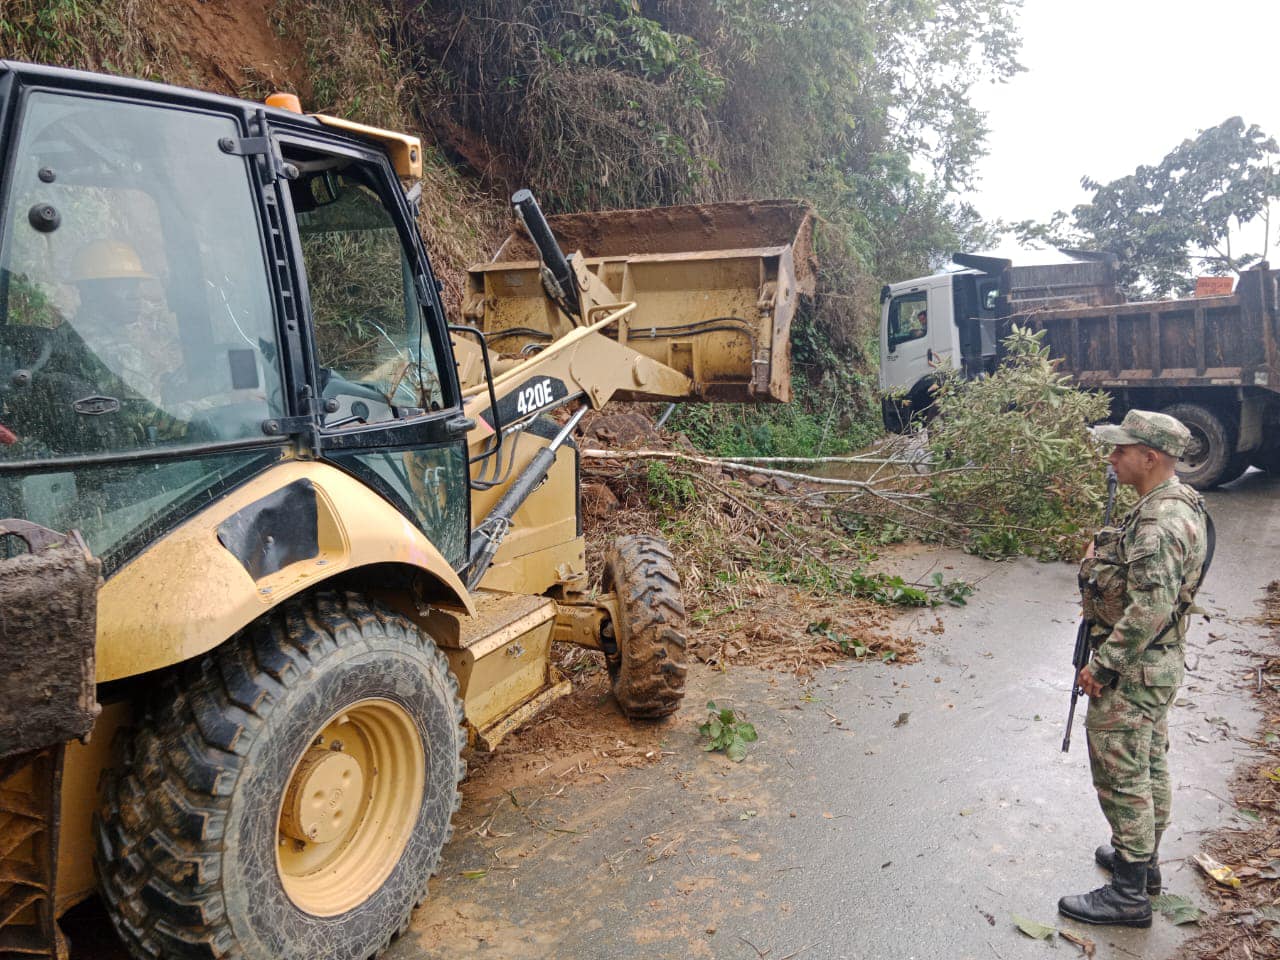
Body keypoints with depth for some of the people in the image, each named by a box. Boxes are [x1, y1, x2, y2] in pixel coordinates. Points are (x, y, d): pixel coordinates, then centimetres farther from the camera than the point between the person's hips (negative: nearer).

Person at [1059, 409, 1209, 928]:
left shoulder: (1157, 524, -27)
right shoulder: (1180, 503, 6)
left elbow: (1150, 608, -31)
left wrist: (1100, 665, -25)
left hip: (1131, 671, -10)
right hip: (1158, 663, 10)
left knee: (1122, 778, 0)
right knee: (1150, 767, 22)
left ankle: (1128, 894, 12)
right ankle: (1144, 859, 39)